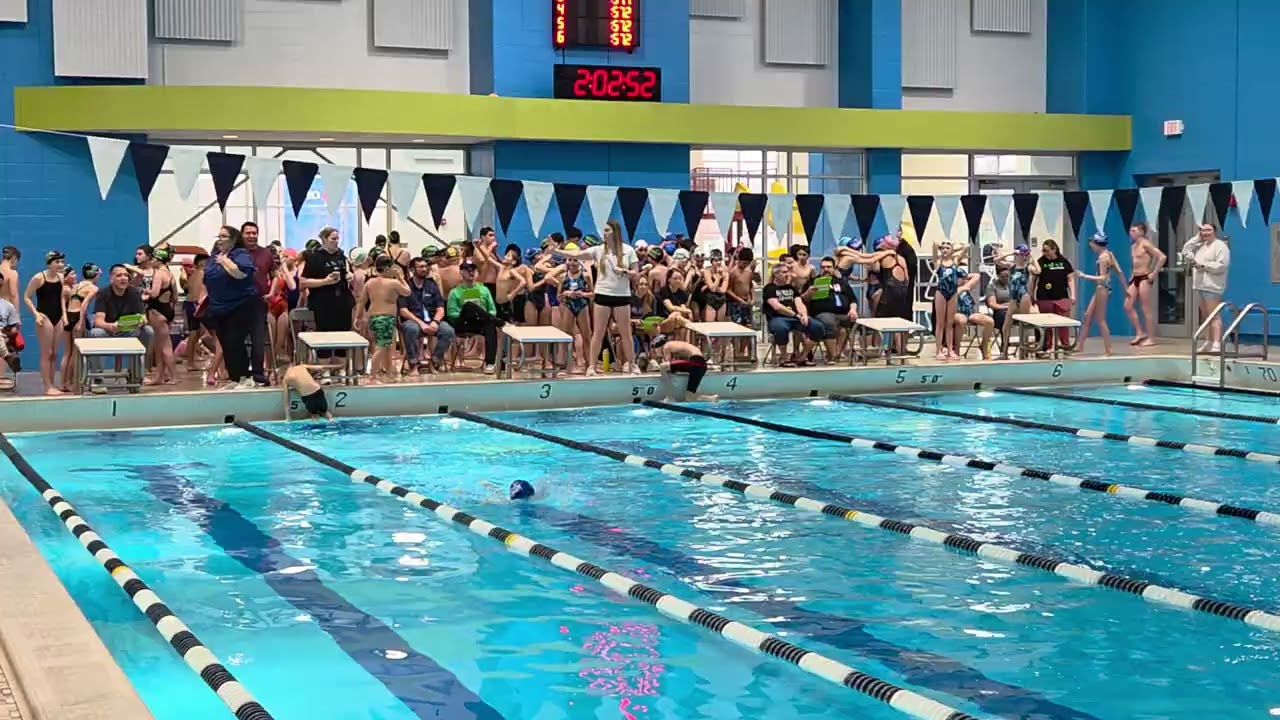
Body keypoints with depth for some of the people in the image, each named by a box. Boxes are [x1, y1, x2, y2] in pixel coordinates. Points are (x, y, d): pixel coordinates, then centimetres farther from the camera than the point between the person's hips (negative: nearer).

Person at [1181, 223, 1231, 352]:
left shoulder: (1220, 246, -8)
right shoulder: (1200, 245, 18)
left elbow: (1221, 265, -17)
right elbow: (1185, 252, 17)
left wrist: (1204, 266, -16)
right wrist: (1196, 239, 11)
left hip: (1212, 287, -9)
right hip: (1199, 286, 9)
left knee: (1214, 315, -13)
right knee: (1206, 316, 13)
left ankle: (1217, 344, -18)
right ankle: (1209, 342, 20)